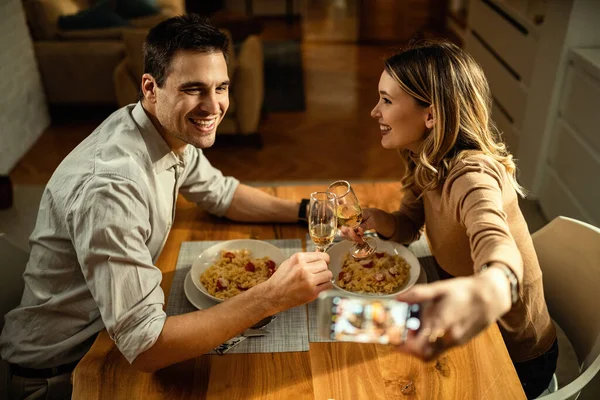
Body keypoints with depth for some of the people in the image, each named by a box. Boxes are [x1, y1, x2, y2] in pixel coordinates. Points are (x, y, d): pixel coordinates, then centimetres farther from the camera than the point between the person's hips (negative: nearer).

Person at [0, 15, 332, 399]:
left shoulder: (171, 132, -9)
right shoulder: (110, 185, -35)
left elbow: (222, 194, 8)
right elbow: (144, 346, -34)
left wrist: (306, 210, -6)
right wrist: (272, 296, -37)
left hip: (113, 326, 7)